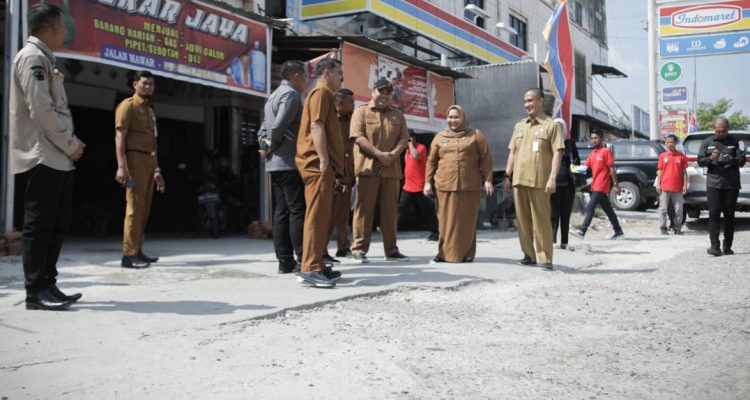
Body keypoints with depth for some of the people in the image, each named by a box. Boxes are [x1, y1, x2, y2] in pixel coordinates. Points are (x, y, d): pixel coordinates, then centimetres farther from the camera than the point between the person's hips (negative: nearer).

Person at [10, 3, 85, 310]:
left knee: (57, 224, 11)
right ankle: (36, 291, -1)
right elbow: (41, 111, -19)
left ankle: (47, 285, 17)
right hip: (42, 156, -10)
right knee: (39, 225, -6)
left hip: (57, 157, 10)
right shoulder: (33, 57, -10)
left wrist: (69, 144, 9)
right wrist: (71, 144, -11)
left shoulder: (43, 59, 21)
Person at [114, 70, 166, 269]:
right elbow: (120, 136, -12)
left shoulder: (149, 110, 23)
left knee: (144, 208, 8)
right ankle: (129, 255, -13)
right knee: (135, 207, -13)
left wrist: (156, 169, 18)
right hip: (135, 159, -8)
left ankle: (138, 251, 13)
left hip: (149, 162, 8)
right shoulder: (128, 105, -2)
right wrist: (121, 166, -22)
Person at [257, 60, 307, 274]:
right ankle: (303, 260, -8)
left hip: (275, 163, 9)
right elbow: (279, 126, -20)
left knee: (281, 211, 7)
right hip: (290, 162, -9)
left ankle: (285, 261, 7)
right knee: (298, 210, -8)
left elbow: (263, 129, 19)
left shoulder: (272, 97, 22)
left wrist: (266, 147, 5)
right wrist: (272, 146, -5)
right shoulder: (291, 94, -9)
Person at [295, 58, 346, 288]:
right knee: (317, 216, -15)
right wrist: (323, 160, -23)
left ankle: (317, 265, 14)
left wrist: (331, 165, 21)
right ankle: (310, 269, -18)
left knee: (322, 216, 11)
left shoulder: (325, 95, 27)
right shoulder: (321, 93, -5)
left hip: (322, 165, 11)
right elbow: (316, 126, -17)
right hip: (318, 164, -11)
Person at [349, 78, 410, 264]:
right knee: (364, 208, -3)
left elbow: (404, 138, 9)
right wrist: (379, 154, -16)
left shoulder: (397, 114, 16)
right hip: (368, 167, -4)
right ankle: (359, 249, 1)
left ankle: (391, 250, 12)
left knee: (390, 210, 7)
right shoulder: (361, 111, 3)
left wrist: (393, 154, -10)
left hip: (391, 169, 4)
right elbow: (358, 137, -9)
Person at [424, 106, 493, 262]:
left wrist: (487, 180, -2)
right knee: (446, 221, 2)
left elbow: (486, 159, 5)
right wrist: (428, 182, 5)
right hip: (445, 186, 2)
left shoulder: (476, 135, 8)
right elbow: (431, 161, 13)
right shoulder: (439, 137, 13)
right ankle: (445, 252, 11)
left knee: (467, 221, 2)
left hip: (469, 187, -1)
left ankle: (467, 253, 12)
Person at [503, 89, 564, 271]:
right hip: (519, 180, 6)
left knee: (541, 220, -5)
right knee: (522, 219, 7)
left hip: (539, 181, -5)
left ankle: (546, 258, -1)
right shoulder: (519, 126, 18)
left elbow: (557, 153, -6)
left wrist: (552, 178, -16)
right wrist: (507, 176, 13)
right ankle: (529, 255, 16)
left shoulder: (551, 125, 1)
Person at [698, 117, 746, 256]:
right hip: (713, 183, 0)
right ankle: (715, 246, -12)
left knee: (729, 215, 4)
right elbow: (700, 161, 6)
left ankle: (727, 247, 12)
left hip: (732, 184, 1)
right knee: (714, 214, -9)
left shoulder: (735, 142, 7)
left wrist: (732, 159, -20)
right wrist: (710, 158, -15)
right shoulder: (707, 143, 10)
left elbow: (742, 160, 2)